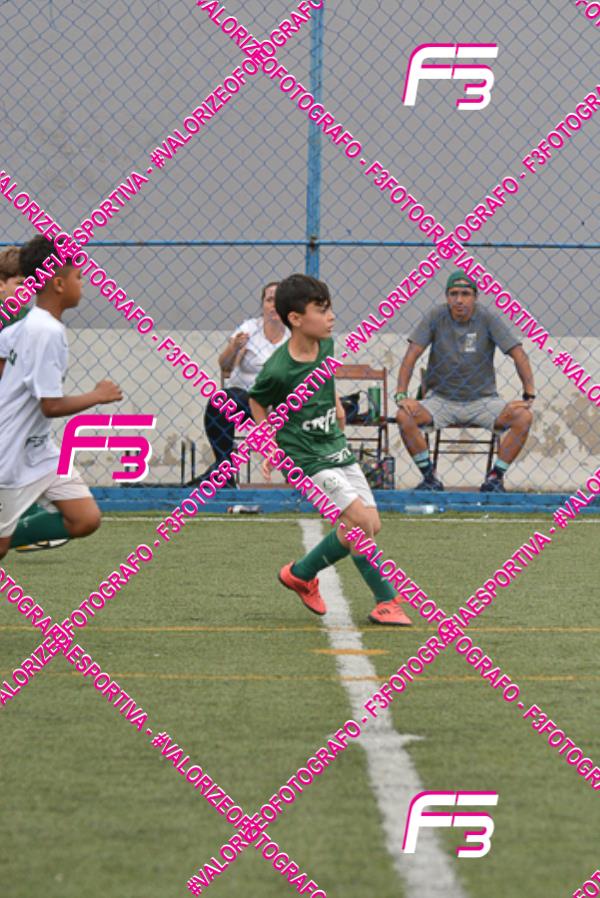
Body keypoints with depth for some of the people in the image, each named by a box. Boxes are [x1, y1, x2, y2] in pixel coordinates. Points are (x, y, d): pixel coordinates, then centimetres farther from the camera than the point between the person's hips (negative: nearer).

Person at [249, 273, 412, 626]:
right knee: (360, 518, -20)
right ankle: (387, 602, -6)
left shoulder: (325, 345, 0)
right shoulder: (278, 370, -20)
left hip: (337, 448, 8)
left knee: (369, 526, 7)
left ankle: (301, 574, 24)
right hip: (308, 459, -8)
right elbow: (257, 402, -1)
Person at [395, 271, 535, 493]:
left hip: (482, 400, 0)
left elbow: (518, 354, -8)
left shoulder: (488, 319, -6)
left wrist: (529, 396, -17)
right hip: (441, 399, 0)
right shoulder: (435, 317, -5)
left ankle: (495, 477, -13)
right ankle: (429, 477, -13)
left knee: (523, 417, -25)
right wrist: (401, 395, -19)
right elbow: (412, 354, -8)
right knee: (404, 416, -27)